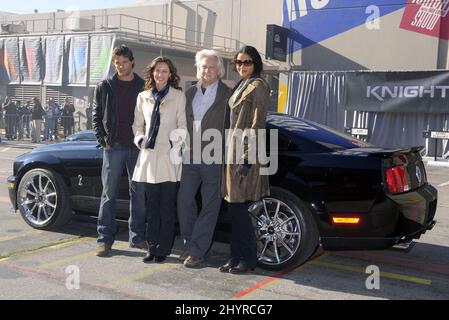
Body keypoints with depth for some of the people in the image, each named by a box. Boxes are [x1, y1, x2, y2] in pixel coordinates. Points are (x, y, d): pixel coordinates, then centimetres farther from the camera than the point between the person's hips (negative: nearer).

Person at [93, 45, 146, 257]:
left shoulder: (143, 87, 8)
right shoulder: (105, 87, 8)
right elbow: (97, 116, 8)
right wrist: (103, 140, -3)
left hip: (137, 146, 1)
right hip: (114, 146, -1)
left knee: (139, 193, 6)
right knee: (109, 194, 1)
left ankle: (137, 237, 16)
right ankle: (105, 239, 7)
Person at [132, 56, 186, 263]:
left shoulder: (179, 96, 3)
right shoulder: (143, 97, 14)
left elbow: (183, 125, 0)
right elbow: (137, 124, 18)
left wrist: (178, 141, -15)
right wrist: (140, 139, 1)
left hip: (169, 156, -3)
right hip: (149, 156, 4)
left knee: (167, 207, 1)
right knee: (151, 206, 7)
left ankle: (163, 249, 9)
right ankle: (152, 247, 14)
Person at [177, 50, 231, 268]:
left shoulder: (227, 94, -2)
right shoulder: (190, 92, 14)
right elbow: (184, 122, 17)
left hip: (215, 158, -5)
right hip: (191, 157, 5)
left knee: (210, 206, 2)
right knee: (184, 200, 5)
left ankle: (197, 251, 9)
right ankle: (190, 244, 22)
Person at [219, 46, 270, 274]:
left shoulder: (257, 86, -7)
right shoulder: (241, 86, 19)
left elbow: (257, 124, -14)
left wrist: (247, 157, -20)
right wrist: (232, 152, 16)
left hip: (245, 151, -9)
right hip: (234, 149, 9)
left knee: (239, 208, -6)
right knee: (234, 208, 9)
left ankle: (248, 258, 6)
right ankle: (236, 256, 17)